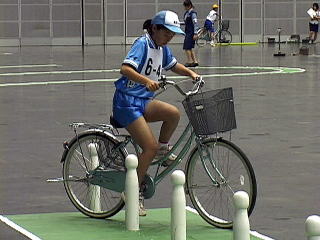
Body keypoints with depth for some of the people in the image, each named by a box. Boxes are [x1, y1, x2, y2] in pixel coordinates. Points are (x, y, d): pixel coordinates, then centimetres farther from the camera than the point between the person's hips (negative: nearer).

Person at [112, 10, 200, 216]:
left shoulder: (162, 48, 10)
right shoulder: (143, 44, -14)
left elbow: (174, 65, 28)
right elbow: (125, 68, -27)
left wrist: (190, 73, 9)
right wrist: (146, 81, -43)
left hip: (144, 101, 7)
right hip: (127, 101, -7)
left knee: (173, 113, -21)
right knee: (150, 147, -16)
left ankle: (163, 148, 4)